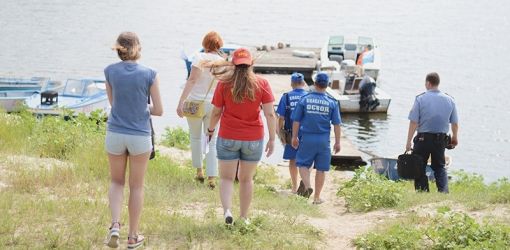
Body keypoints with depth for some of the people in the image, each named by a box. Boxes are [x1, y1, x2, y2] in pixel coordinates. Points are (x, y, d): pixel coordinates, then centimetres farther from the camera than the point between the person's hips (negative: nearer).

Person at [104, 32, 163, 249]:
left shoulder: (110, 71, -5)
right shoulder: (149, 74, -10)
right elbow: (159, 110, -4)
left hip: (115, 135, 1)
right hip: (140, 136, -1)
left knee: (116, 182, 19)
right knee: (136, 186, 13)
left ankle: (115, 225, -2)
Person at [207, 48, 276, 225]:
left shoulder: (224, 84, -6)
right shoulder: (262, 84, -6)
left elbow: (216, 112, 1)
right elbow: (270, 114, -10)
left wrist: (211, 129, 19)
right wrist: (272, 139, -3)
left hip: (228, 137, -1)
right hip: (253, 139, 1)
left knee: (226, 177, 7)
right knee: (246, 179, 15)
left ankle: (227, 210, -14)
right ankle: (244, 217, 20)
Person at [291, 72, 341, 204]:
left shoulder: (304, 100, -2)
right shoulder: (332, 102, -1)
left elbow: (296, 120, 1)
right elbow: (336, 124, 0)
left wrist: (294, 137, 11)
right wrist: (337, 142, 6)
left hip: (307, 138, -1)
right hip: (323, 139, 1)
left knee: (303, 164, 11)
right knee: (321, 169, 9)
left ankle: (307, 185, -15)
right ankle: (317, 197, 12)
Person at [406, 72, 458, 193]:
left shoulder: (420, 99, -8)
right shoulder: (449, 100, 2)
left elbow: (413, 122, -11)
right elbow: (455, 123, 7)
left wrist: (408, 142, -7)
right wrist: (454, 137, 25)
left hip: (423, 138, -3)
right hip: (441, 139, 3)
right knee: (439, 166, 15)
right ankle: (444, 190, 0)